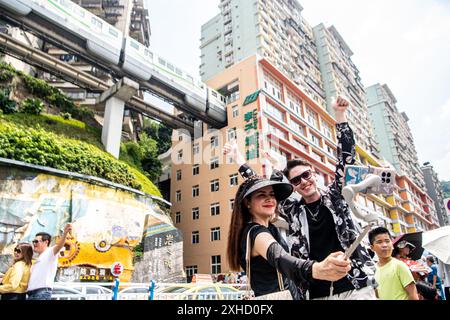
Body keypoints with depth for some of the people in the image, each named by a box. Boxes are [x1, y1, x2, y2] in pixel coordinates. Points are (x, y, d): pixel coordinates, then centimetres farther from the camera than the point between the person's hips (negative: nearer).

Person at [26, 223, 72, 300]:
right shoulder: (38, 259, 27)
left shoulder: (50, 252, -1)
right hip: (31, 293, 9)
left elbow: (59, 246, -25)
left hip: (42, 292, -9)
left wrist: (65, 233, -44)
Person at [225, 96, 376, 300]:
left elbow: (346, 156, -3)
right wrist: (239, 160, 9)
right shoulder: (293, 211, 6)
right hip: (317, 293, 2)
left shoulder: (334, 197, 3)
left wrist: (339, 114, -12)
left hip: (355, 287, -1)